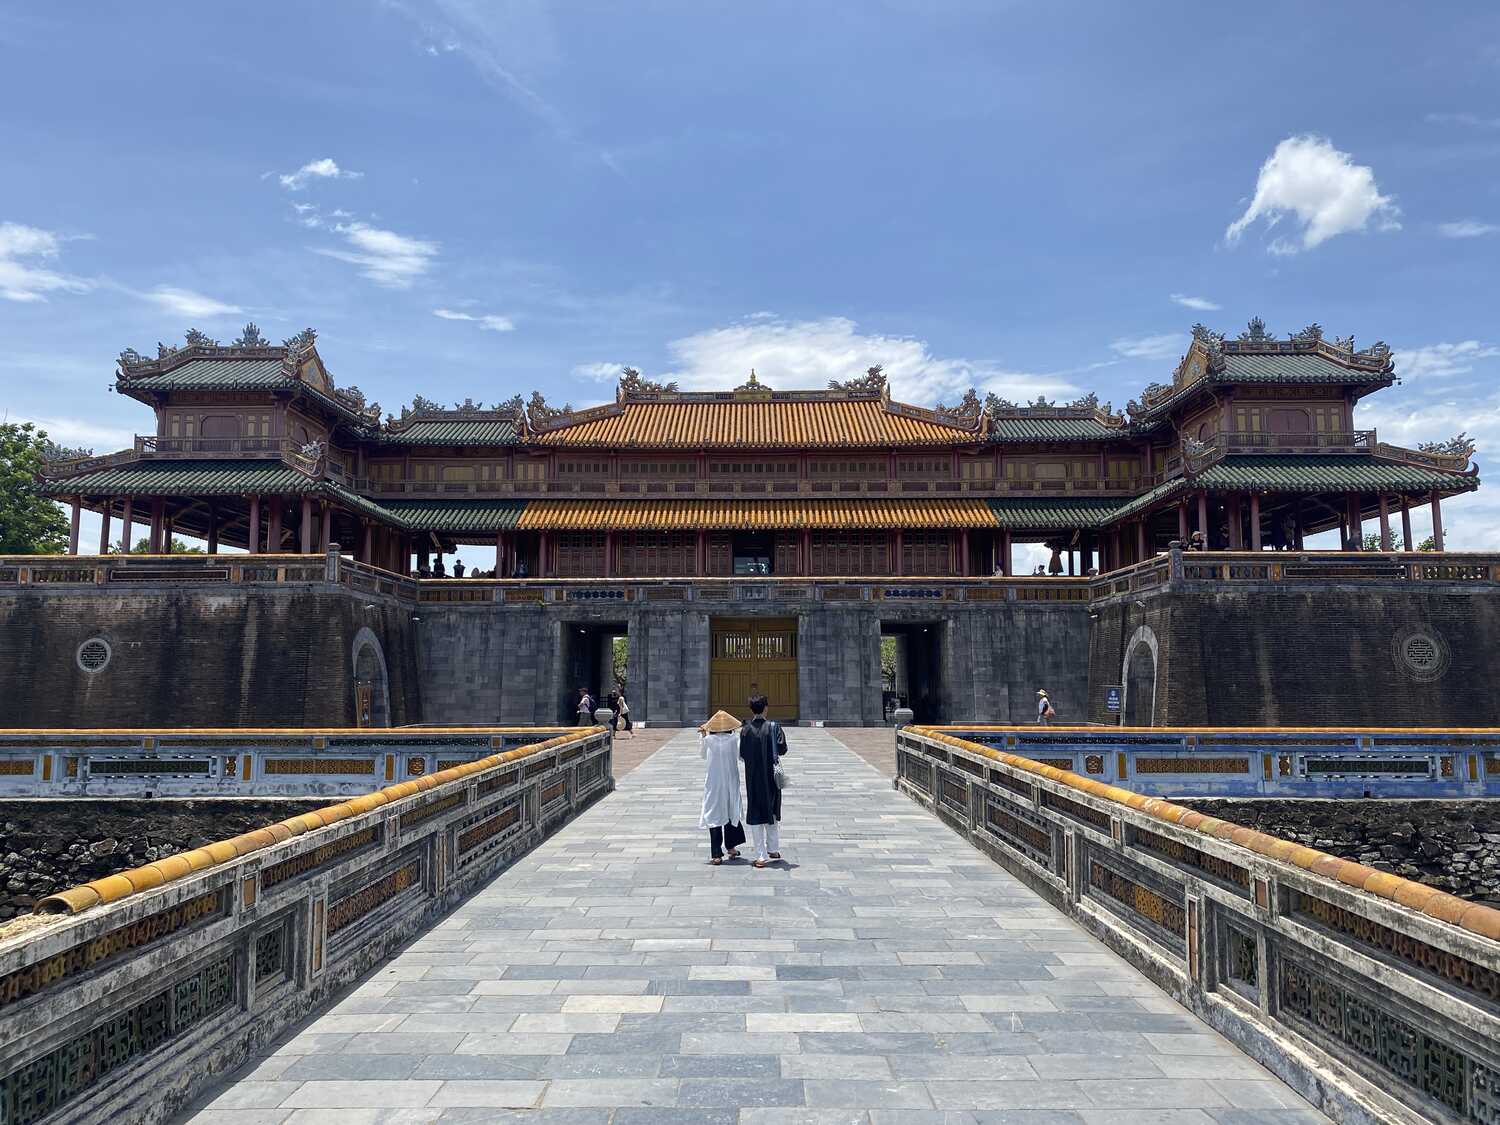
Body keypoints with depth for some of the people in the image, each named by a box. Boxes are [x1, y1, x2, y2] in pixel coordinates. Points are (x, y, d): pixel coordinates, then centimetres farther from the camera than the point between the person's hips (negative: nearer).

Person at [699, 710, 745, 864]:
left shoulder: (708, 740, -8)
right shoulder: (734, 738, -9)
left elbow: (702, 755, 8)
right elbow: (740, 755, 4)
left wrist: (702, 735, 15)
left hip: (713, 784, -1)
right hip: (731, 783, 1)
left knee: (714, 815, 4)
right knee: (731, 813, 20)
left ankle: (716, 855, 1)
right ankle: (730, 847, 30)